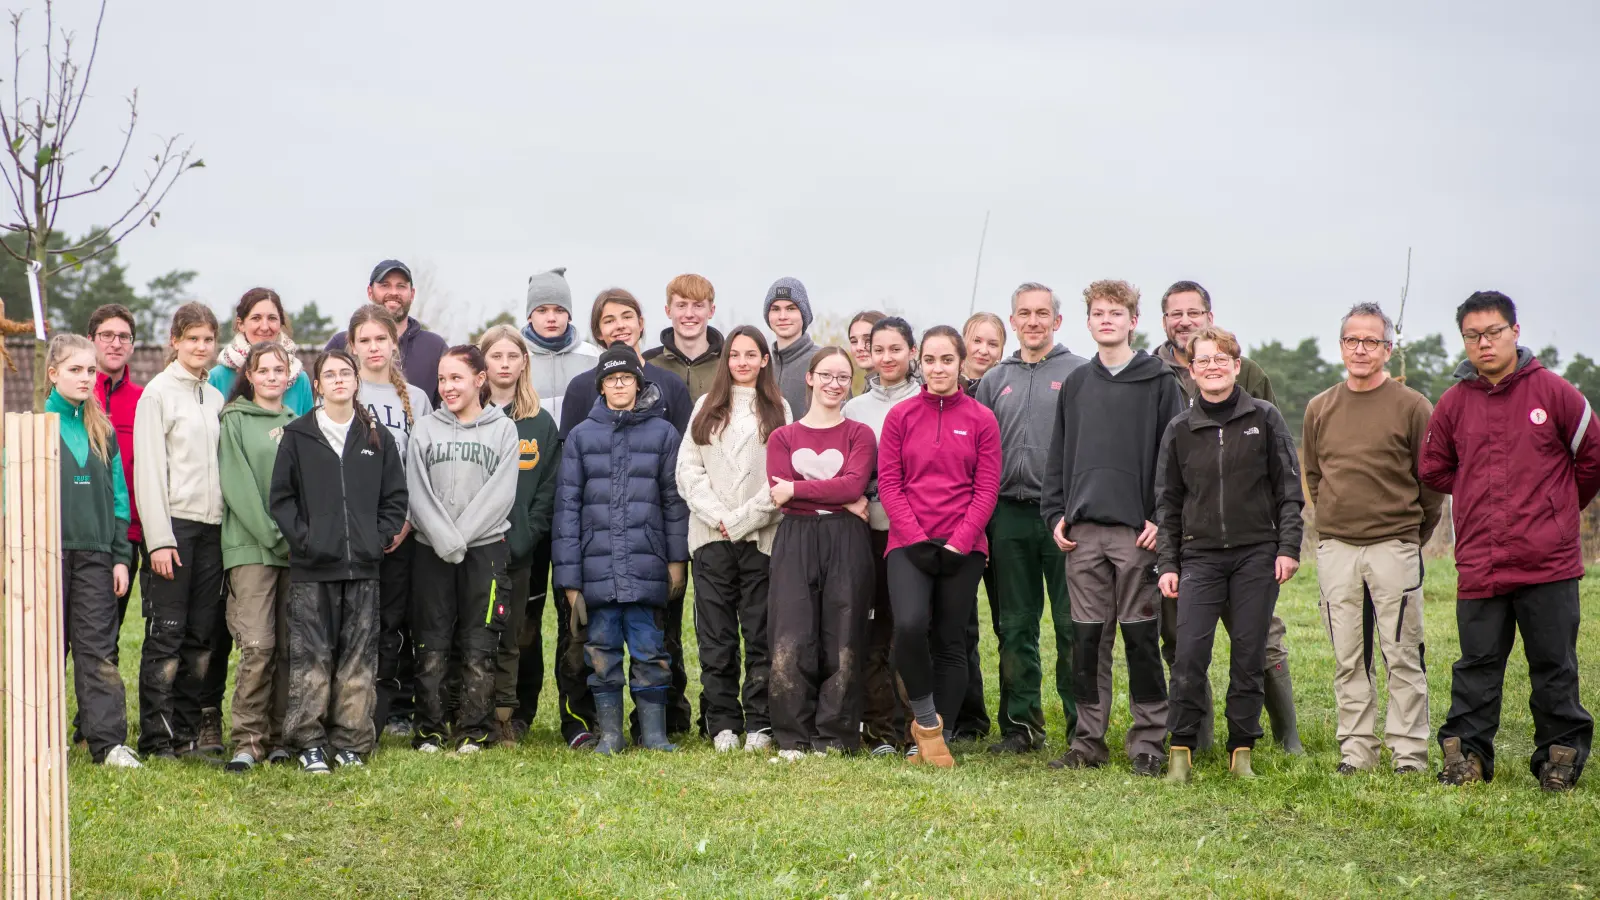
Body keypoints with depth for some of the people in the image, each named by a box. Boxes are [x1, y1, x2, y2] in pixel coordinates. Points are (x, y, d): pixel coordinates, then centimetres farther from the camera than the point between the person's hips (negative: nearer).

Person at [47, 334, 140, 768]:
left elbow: (118, 496, 12)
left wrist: (121, 556, 6)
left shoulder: (103, 430, 12)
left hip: (95, 553, 3)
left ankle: (109, 742, -3)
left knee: (99, 648, -1)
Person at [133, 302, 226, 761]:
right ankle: (157, 736, -2)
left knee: (202, 633, 6)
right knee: (166, 632, -6)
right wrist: (159, 539, -14)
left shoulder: (216, 397, 16)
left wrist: (228, 520, 8)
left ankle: (189, 730, 12)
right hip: (173, 523, -6)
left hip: (212, 525, 6)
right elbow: (148, 468, -8)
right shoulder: (157, 393, -3)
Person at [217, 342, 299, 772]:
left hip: (297, 547, 4)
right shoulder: (235, 421, 3)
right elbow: (238, 486, -5)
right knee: (257, 645, -12)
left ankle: (281, 736, 10)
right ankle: (248, 740, -6)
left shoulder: (297, 423, 17)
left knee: (292, 645, 3)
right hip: (251, 547, -4)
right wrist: (272, 534, -12)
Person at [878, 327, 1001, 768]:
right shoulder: (900, 416, 5)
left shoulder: (982, 420, 4)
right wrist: (917, 538, -10)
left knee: (950, 642, 4)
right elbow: (888, 483, 1)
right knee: (910, 625, -22)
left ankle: (936, 740, 15)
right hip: (909, 544, -1)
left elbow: (987, 489, 0)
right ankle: (925, 720, -2)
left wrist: (957, 543, -10)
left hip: (963, 549, 1)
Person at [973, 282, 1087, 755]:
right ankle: (1021, 725, 17)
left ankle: (1084, 727, 3)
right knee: (1015, 627, 9)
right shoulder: (995, 380, 15)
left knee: (1074, 627, -3)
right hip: (1009, 517, 4)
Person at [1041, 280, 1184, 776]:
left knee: (1141, 639, -1)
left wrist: (1162, 518, -10)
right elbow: (1059, 455, 16)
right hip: (1083, 531, 4)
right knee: (1086, 639, 5)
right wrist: (1055, 513, 6)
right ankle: (1089, 740, 11)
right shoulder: (1075, 384, 15)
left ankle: (1148, 741, 5)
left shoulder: (1160, 382, 2)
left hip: (1137, 530, -4)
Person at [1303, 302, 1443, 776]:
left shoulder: (1412, 406, -3)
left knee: (1402, 655, -2)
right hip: (1335, 550, 4)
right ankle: (1356, 748, 13)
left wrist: (1413, 536, 6)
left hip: (1395, 548, -4)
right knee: (1348, 659, 6)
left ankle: (1410, 751, 5)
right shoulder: (1320, 409, 9)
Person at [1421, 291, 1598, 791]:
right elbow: (1433, 470, 17)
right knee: (1477, 666, 7)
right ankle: (1466, 755, 14)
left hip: (1549, 563, -2)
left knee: (1554, 666, 6)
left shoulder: (1554, 392, -2)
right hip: (1479, 563, 2)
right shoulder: (1454, 403, 5)